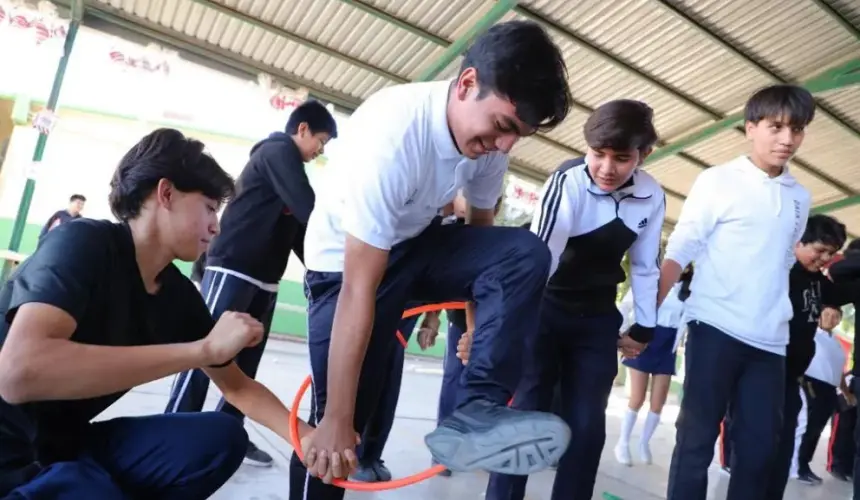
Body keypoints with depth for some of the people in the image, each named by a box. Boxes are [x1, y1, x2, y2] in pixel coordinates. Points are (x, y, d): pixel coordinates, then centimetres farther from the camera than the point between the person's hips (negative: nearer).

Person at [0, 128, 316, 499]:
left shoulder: (179, 294, -2)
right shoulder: (83, 243, -20)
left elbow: (237, 386, 8)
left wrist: (305, 437, -5)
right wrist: (204, 349, -36)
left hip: (72, 443, 7)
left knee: (222, 438, -7)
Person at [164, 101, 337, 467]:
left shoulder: (285, 161, 21)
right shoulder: (278, 151, -6)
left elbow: (297, 228, 18)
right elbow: (308, 209, -18)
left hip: (263, 279, 9)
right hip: (232, 269, -9)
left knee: (246, 361, 9)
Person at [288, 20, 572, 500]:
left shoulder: (489, 138, -13)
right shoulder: (391, 132, -33)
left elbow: (482, 225, 5)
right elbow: (359, 292, -33)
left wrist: (483, 324, 11)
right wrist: (336, 420, -28)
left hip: (418, 241, 6)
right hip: (346, 258, -5)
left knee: (525, 253, -21)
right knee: (333, 435, -6)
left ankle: (477, 411, -21)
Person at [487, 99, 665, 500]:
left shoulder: (652, 197, -6)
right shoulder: (568, 183, -23)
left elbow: (644, 266, 6)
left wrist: (644, 327, 9)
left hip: (598, 317, 4)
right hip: (547, 307, -4)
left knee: (587, 424, 3)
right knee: (527, 412, -7)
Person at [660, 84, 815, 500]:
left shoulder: (800, 198, 13)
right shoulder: (717, 181, -2)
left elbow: (784, 262, 21)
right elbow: (678, 252, -6)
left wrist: (780, 316, 17)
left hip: (770, 339, 5)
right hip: (716, 328, -5)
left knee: (760, 445, 8)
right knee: (697, 436, 0)